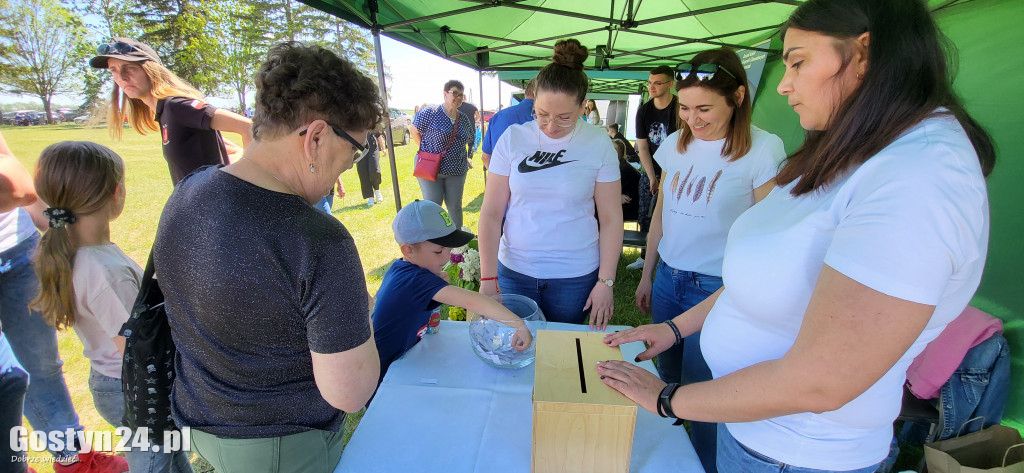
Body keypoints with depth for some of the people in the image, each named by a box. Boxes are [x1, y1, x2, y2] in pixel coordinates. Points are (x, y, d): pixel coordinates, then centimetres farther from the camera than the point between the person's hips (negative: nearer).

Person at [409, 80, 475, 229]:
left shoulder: (464, 119, 9)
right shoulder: (429, 112, -9)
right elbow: (414, 131, -2)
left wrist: (465, 158, 11)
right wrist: (426, 151, -3)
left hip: (456, 170, 4)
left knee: (455, 206, 9)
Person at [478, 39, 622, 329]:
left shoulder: (598, 145, -6)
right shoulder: (513, 139, -5)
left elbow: (611, 218, -3)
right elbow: (491, 213, -5)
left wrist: (606, 282, -5)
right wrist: (487, 278, -9)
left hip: (576, 276, 0)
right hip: (514, 271, 1)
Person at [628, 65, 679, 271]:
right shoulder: (643, 111, 2)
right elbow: (642, 147, 1)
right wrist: (652, 178, -7)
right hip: (651, 172, 5)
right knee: (646, 217, 8)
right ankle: (645, 257, 23)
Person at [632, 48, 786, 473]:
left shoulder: (763, 149, -12)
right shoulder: (674, 144, 4)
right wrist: (647, 275, 15)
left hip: (718, 289, -5)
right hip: (667, 278, 6)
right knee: (667, 379, 19)